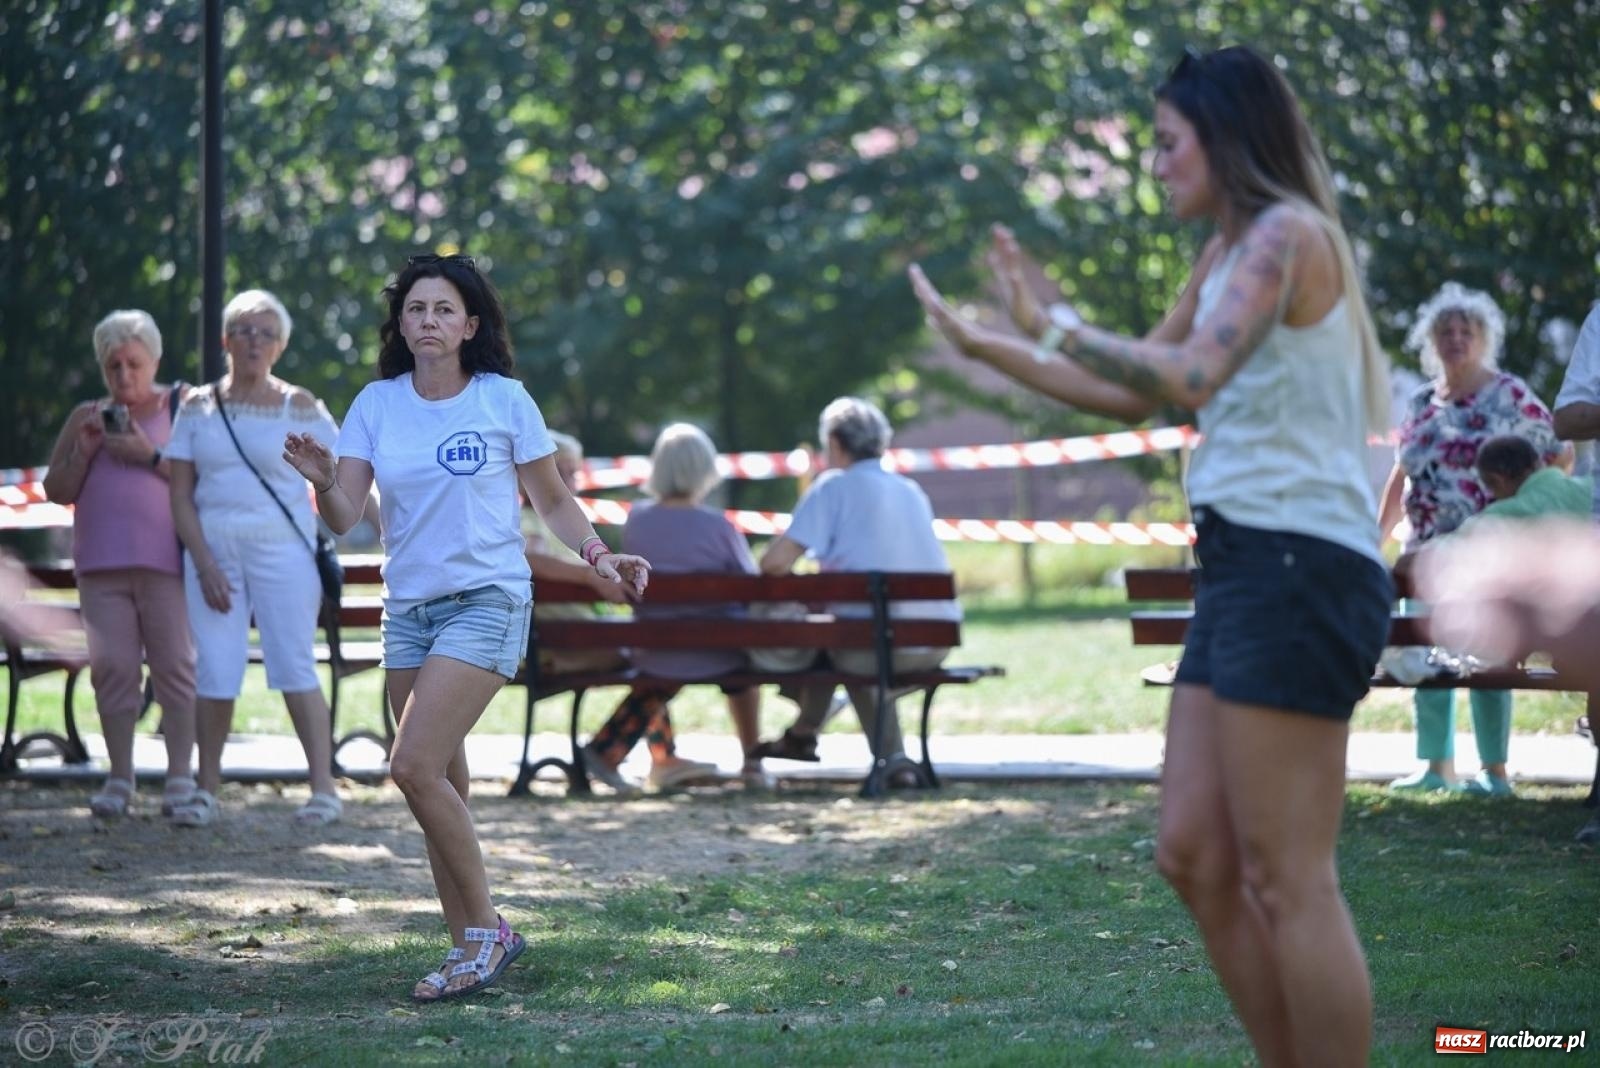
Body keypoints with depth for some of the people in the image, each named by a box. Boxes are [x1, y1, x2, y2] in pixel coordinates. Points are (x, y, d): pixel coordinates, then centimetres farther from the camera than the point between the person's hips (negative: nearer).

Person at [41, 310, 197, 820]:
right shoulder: (87, 417, 17)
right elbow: (57, 490, 15)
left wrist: (150, 457, -12)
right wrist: (83, 452, -1)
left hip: (165, 561, -3)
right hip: (102, 562, 3)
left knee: (174, 664, -6)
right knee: (112, 666, -1)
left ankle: (180, 778, -3)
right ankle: (119, 779, 2)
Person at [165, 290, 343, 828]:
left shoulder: (299, 407, 2)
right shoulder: (198, 407, 7)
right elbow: (181, 494, 5)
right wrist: (204, 563, -6)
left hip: (282, 551, -2)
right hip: (213, 551, 2)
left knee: (295, 669, -8)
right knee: (215, 673, -1)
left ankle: (324, 789, -7)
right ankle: (206, 790, 11)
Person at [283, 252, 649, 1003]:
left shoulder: (504, 400, -4)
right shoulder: (375, 405, 5)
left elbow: (551, 500, 7)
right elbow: (343, 517, -1)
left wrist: (598, 556, -8)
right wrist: (322, 482, -22)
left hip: (485, 602, -5)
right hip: (407, 608, 5)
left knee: (414, 766, -18)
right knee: (441, 784, 5)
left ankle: (485, 930, -7)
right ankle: (469, 947, 14)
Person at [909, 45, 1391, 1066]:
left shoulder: (1286, 234, -10)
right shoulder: (1230, 254, 19)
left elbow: (1188, 377, -24)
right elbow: (1132, 394, 29)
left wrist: (1062, 329, -14)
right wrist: (986, 347, 27)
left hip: (1299, 569, -10)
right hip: (1248, 569, 10)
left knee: (1289, 880, -9)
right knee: (1195, 857, 9)